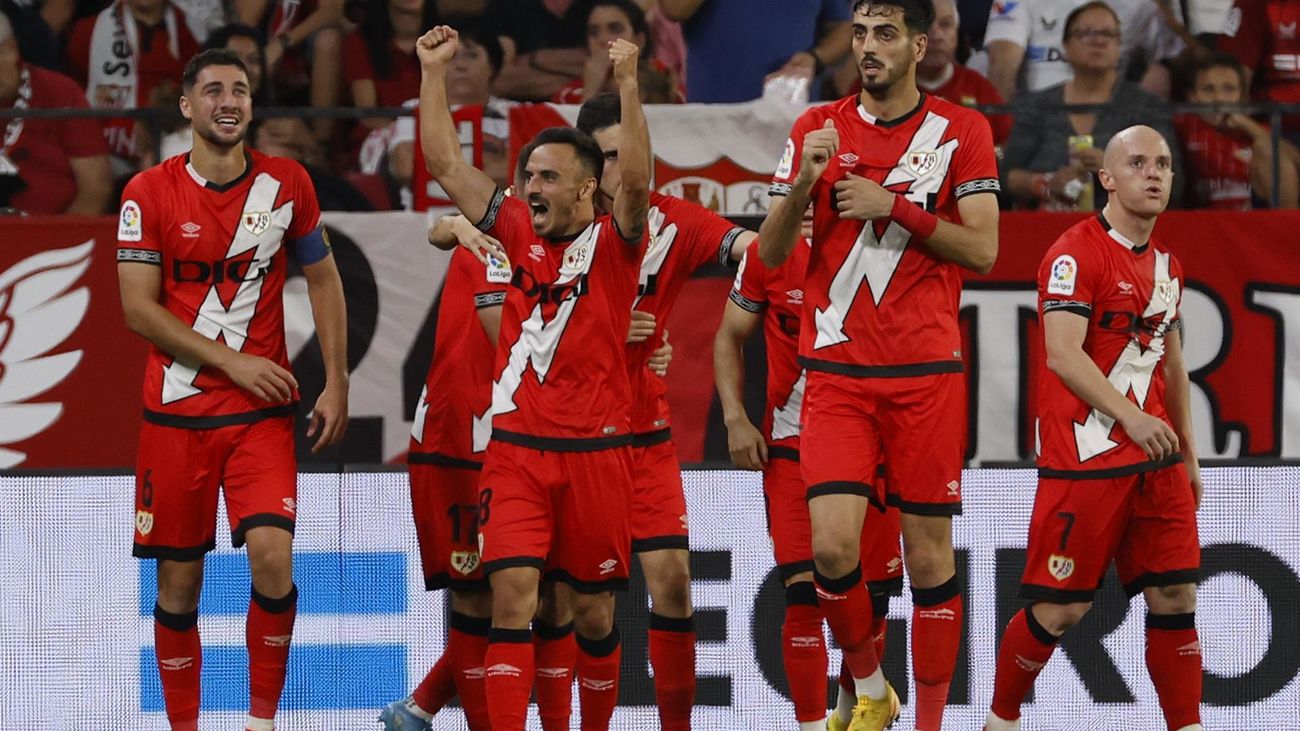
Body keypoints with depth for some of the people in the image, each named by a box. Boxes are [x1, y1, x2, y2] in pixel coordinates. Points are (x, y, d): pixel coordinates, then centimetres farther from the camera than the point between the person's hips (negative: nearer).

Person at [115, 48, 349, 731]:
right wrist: (232, 361, -12)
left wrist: (336, 385, 5)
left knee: (272, 556, -17)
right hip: (176, 413, 0)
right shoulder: (149, 193, -4)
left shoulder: (286, 183, 3)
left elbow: (324, 280, 12)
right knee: (179, 581, 3)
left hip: (262, 411, 0)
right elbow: (139, 310, -7)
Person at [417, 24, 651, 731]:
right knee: (512, 594, -11)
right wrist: (434, 71, 4)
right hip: (516, 447, 2)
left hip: (595, 451, -2)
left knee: (592, 609, 6)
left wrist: (628, 85, -30)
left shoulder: (613, 242, -1)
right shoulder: (518, 232, 9)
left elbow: (636, 180, -21)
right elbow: (443, 163, 9)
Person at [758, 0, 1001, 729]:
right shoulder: (819, 129, 7)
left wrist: (893, 206, -14)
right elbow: (772, 252, 4)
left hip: (927, 373, -1)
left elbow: (982, 248, -4)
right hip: (837, 370, 1)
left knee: (930, 553, 0)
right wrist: (802, 180, -14)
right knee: (832, 545, -12)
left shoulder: (962, 130, 3)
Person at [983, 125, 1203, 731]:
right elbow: (1062, 354, -20)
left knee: (1175, 595, 1)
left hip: (1155, 456, 7)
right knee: (1061, 607, -3)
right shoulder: (1076, 253, -10)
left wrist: (1187, 450, 22)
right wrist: (1131, 416, -28)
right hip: (1085, 455, -7)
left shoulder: (1165, 265, 16)